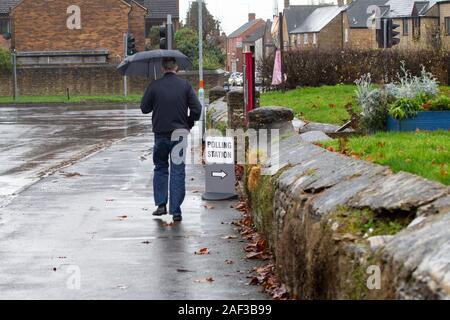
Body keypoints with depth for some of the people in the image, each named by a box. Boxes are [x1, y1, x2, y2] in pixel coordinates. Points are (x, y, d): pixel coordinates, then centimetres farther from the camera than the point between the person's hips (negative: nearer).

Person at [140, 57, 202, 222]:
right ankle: (175, 210, 1)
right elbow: (197, 109, -6)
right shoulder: (185, 85, -5)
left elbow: (144, 108, 1)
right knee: (178, 171, 3)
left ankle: (161, 204, 12)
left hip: (161, 134, 0)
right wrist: (189, 125, 9)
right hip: (180, 133, 0)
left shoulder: (154, 86, -6)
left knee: (160, 168, 18)